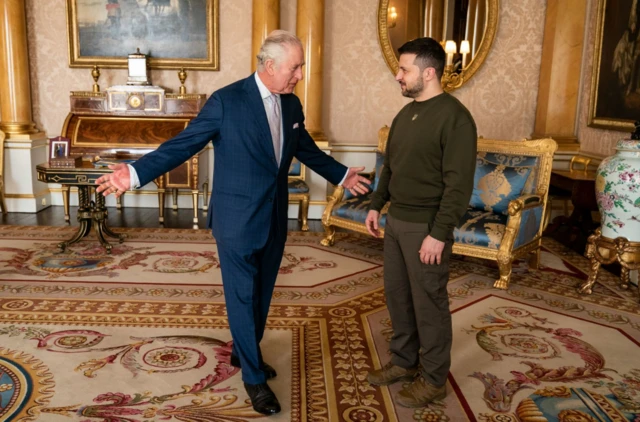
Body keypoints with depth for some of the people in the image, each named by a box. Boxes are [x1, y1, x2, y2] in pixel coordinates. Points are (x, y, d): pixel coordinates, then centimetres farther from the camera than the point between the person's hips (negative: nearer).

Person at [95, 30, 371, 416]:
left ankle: (244, 352, 41)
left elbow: (306, 149, 20)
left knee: (262, 293, 18)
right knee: (242, 297, 5)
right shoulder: (227, 100, -14)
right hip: (237, 218, -6)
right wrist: (136, 172, -23)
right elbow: (183, 144, -13)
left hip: (275, 218, 6)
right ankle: (254, 377, 22)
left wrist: (342, 175, 28)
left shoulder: (292, 104, 6)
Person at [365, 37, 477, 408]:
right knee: (397, 294, 16)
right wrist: (376, 205, 15)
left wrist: (439, 233, -22)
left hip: (427, 227, -8)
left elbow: (459, 184, -20)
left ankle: (434, 379, 20)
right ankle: (404, 361, 34)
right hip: (396, 221, 8)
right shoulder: (405, 114, 11)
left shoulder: (454, 117, -15)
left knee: (429, 302, 3)